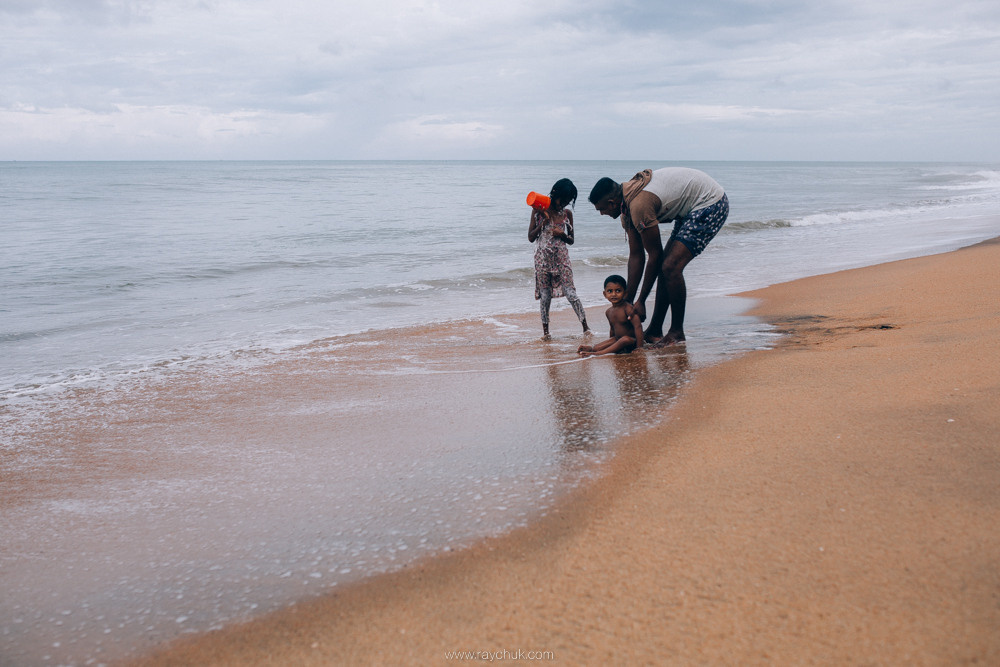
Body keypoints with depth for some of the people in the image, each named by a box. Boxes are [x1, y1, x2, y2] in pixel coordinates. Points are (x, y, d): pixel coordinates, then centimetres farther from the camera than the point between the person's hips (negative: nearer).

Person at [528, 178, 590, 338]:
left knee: (570, 292, -7)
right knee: (545, 295, 3)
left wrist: (562, 234, -10)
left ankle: (585, 326, -6)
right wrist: (544, 221, -13)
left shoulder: (567, 213, 5)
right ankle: (545, 329, 14)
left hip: (561, 256, 1)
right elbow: (531, 237, -2)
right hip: (543, 257, -1)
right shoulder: (539, 211, -1)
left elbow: (571, 240, 12)